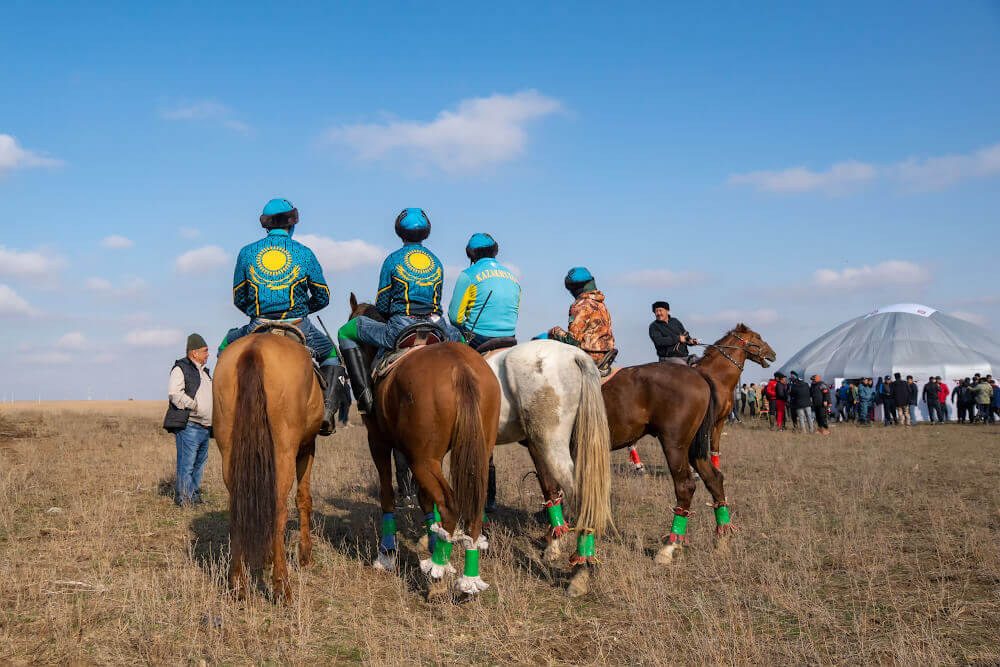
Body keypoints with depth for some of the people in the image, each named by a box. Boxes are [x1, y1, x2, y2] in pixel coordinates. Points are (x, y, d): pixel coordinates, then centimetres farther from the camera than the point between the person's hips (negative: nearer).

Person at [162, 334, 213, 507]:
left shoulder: (204, 372, 22)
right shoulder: (181, 369, -6)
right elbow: (174, 393, -19)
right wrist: (194, 407, -18)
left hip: (205, 427, 9)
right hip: (188, 426, -9)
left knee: (200, 462, 14)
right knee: (186, 463, -7)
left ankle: (194, 494, 23)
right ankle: (184, 497, -2)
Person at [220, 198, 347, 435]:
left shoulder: (247, 253, 3)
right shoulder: (304, 253, -1)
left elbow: (238, 298, 10)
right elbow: (322, 297, 6)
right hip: (298, 328, -1)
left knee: (226, 346, 31)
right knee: (331, 353, 25)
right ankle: (327, 410, 8)